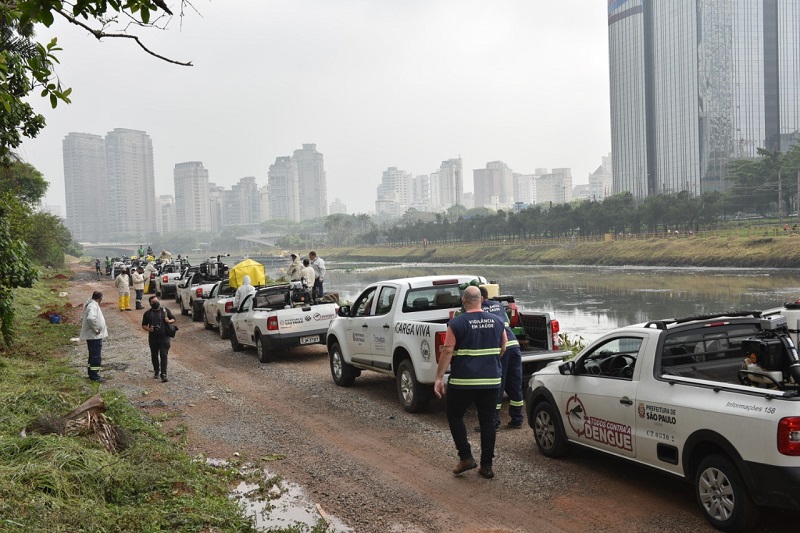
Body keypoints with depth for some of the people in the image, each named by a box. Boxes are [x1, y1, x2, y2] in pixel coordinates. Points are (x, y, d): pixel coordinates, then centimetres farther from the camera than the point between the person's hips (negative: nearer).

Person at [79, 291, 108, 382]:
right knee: (96, 356, -6)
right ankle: (94, 376, -2)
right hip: (95, 336, -11)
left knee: (93, 355, 18)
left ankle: (92, 374, 26)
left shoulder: (90, 305, 14)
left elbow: (82, 318, 24)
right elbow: (90, 318, -37)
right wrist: (96, 329, -26)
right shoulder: (93, 306, -19)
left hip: (92, 336, 11)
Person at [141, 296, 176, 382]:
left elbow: (173, 319, 11)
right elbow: (144, 325, 9)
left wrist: (169, 321, -11)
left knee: (164, 356, -9)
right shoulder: (147, 313, 6)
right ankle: (156, 372, 33)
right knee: (154, 356, 13)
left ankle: (163, 374, -12)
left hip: (164, 337, -2)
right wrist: (148, 329, -13)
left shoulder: (165, 310, 5)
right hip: (153, 338, 2)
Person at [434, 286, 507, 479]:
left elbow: (447, 351, -13)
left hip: (463, 381, -4)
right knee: (488, 422, 10)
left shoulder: (457, 323, -9)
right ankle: (487, 466, 13)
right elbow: (502, 349, 15)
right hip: (491, 380, 4)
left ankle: (466, 457, 7)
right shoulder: (496, 321, 5)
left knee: (455, 417, 14)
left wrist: (438, 378, -9)